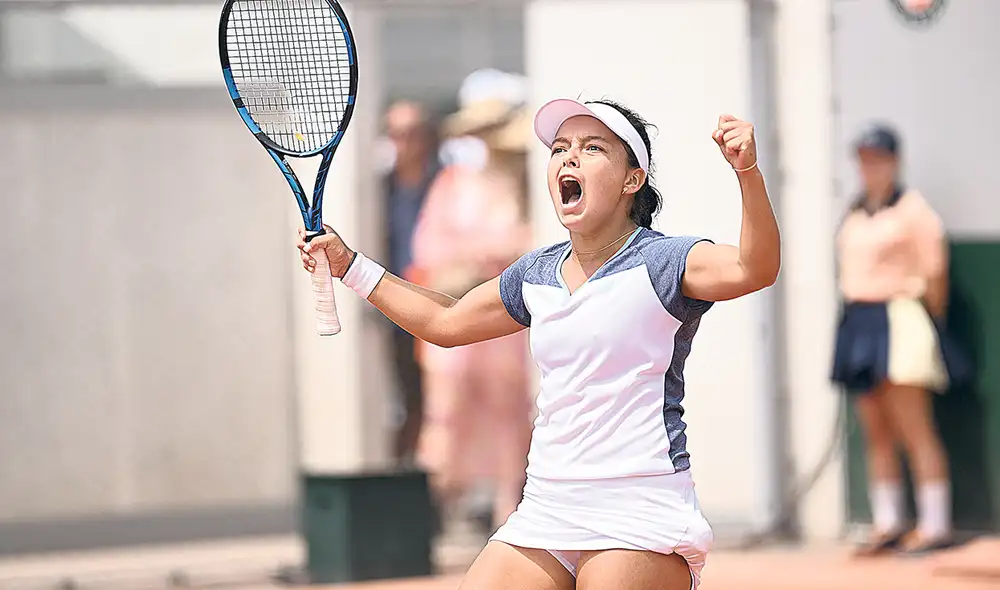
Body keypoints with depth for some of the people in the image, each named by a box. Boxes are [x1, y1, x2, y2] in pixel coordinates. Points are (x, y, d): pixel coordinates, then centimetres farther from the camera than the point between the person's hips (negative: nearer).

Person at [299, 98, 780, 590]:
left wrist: (748, 172, -41)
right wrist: (350, 266, 30)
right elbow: (445, 321, 31)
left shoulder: (662, 262, -6)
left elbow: (753, 269, -26)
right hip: (543, 514, 6)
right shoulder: (536, 274, 14)